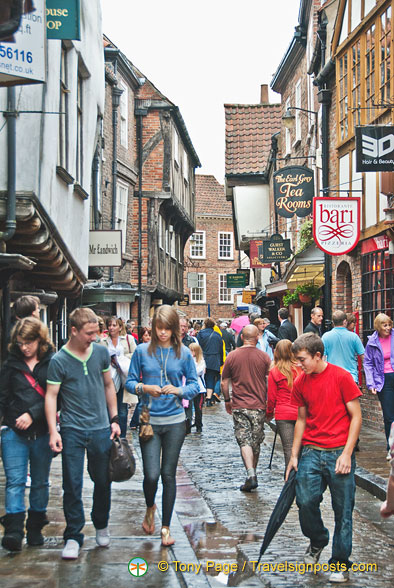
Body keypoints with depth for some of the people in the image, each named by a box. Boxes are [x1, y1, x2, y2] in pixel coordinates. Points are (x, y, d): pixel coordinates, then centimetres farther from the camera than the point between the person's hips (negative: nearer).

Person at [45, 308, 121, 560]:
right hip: (72, 431, -3)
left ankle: (101, 525, 33)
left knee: (103, 481, 12)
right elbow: (51, 396, -7)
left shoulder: (101, 352, 3)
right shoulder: (59, 361, -8)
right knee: (72, 485, -1)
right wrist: (53, 431, -14)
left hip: (101, 428, 3)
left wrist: (114, 419, 10)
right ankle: (73, 536, 9)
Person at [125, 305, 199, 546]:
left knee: (168, 474, 5)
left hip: (175, 422, 1)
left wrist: (177, 390, -15)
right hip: (149, 421, -1)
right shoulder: (142, 351, 0)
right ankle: (150, 508, 27)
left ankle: (166, 527, 18)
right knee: (151, 474, -8)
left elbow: (195, 385, 4)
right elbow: (130, 382, 4)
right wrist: (145, 388, -15)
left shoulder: (183, 353, 1)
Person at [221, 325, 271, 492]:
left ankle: (251, 474, -22)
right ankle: (252, 477, 22)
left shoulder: (232, 356, -2)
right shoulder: (264, 357, -2)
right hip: (259, 406, 1)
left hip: (239, 406, -1)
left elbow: (224, 383, 3)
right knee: (256, 443, 12)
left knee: (244, 441, -3)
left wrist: (227, 400, 17)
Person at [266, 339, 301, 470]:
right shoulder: (300, 369, 1)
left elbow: (272, 397, 0)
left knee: (288, 448, -1)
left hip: (283, 415, -2)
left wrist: (269, 413, 15)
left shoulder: (274, 372, -5)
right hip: (300, 414, 2)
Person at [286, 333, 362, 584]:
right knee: (305, 500, -7)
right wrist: (294, 456, 11)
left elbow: (356, 417, -6)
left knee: (343, 510, 2)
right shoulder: (300, 383, 6)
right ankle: (317, 541, 23)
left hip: (339, 452, -4)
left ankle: (340, 563, 17)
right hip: (311, 451, 4)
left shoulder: (341, 377, -8)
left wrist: (346, 453, -12)